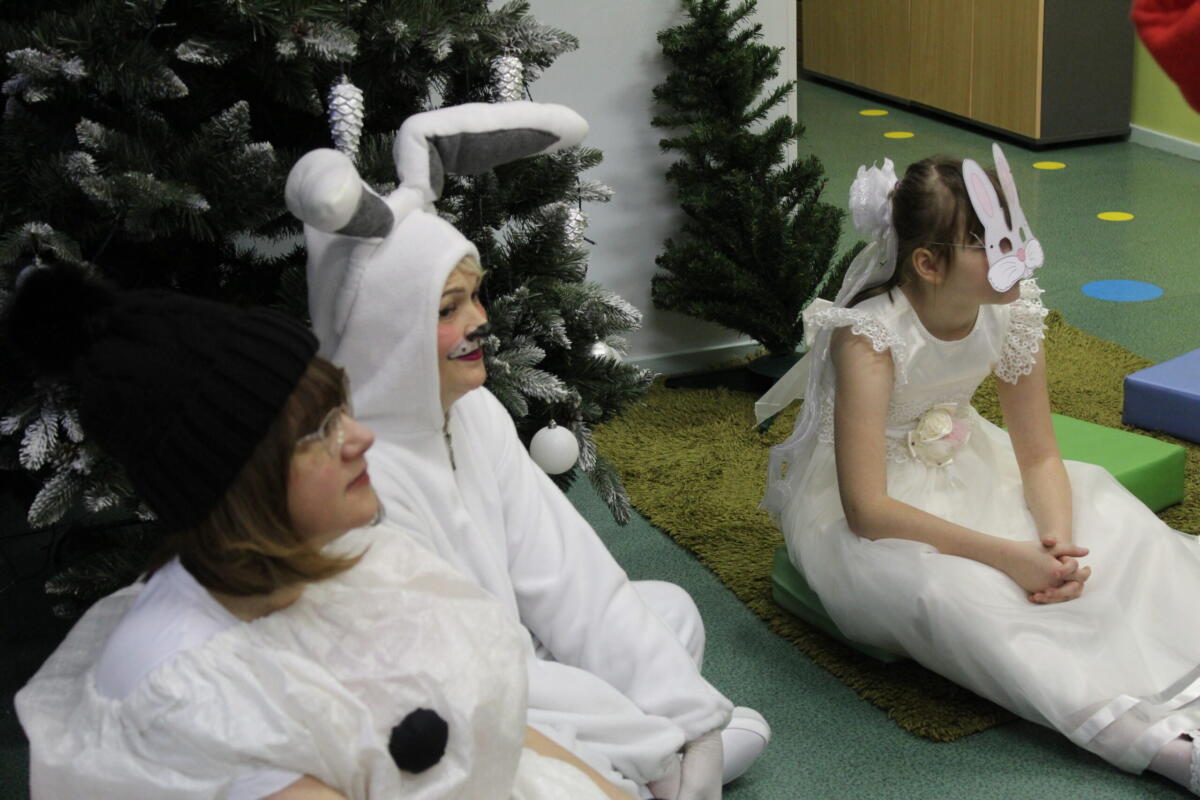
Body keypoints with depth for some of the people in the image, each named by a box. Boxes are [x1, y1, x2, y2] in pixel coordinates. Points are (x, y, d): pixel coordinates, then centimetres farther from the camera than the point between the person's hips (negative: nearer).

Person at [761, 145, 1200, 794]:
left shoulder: (1013, 310, -13)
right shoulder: (868, 335, -30)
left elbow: (1039, 457, -5)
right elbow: (867, 509, -31)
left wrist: (1057, 543, -26)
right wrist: (1008, 556, -33)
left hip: (958, 469, 7)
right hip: (851, 504, -6)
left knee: (1106, 518, -17)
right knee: (949, 589, -35)